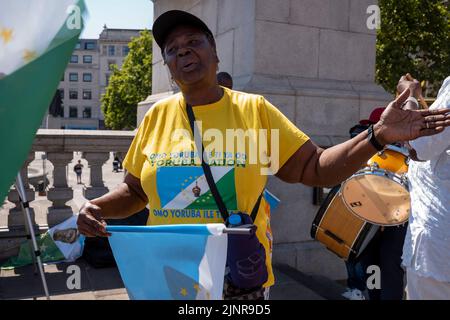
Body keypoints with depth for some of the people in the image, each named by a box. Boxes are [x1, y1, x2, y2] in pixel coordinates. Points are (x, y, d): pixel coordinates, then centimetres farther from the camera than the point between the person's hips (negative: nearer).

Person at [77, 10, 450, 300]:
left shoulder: (255, 110, -5)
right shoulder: (157, 116, 0)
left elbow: (314, 168, -5)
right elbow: (134, 192, 8)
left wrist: (377, 136, -16)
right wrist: (97, 207, -11)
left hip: (240, 279, -1)